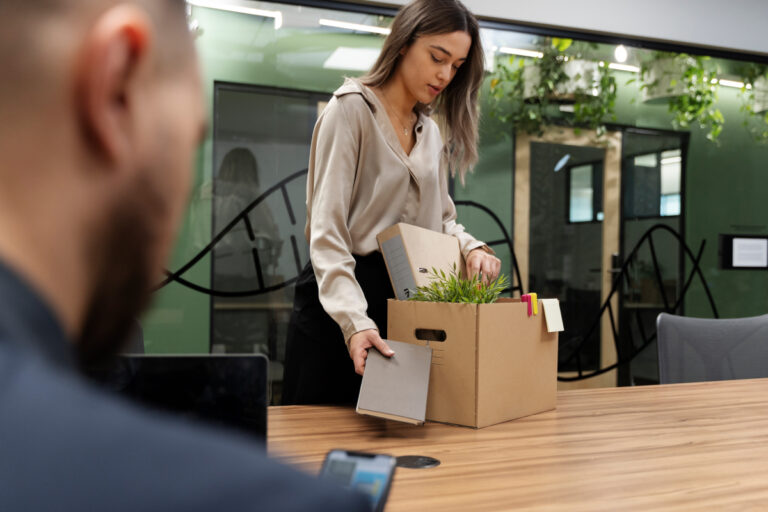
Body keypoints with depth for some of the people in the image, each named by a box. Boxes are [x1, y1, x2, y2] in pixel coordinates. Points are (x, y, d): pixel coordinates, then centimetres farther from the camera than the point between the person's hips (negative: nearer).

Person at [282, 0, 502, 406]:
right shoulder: (352, 108, -8)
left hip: (408, 302, 7)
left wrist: (471, 247, -5)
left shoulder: (432, 133, 16)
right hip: (339, 299, -6)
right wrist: (354, 320, -29)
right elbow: (326, 229, -17)